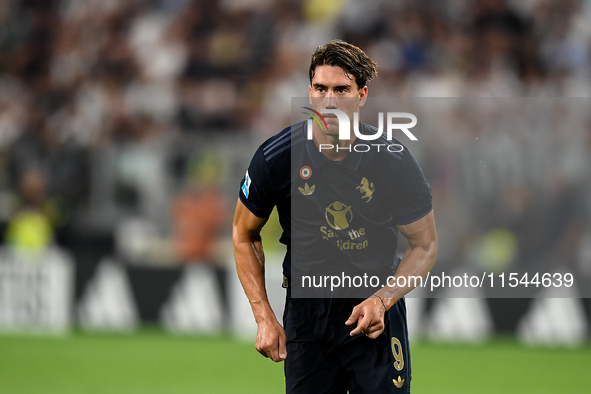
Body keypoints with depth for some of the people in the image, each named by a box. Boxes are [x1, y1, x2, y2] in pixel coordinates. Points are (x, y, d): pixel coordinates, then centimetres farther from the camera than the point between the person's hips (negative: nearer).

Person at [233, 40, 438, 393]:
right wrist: (264, 318, -5)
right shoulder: (275, 158, -11)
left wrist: (383, 301, -17)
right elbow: (244, 235, 3)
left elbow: (425, 245, -1)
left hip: (375, 309, -1)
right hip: (305, 308, 1)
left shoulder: (394, 162, -13)